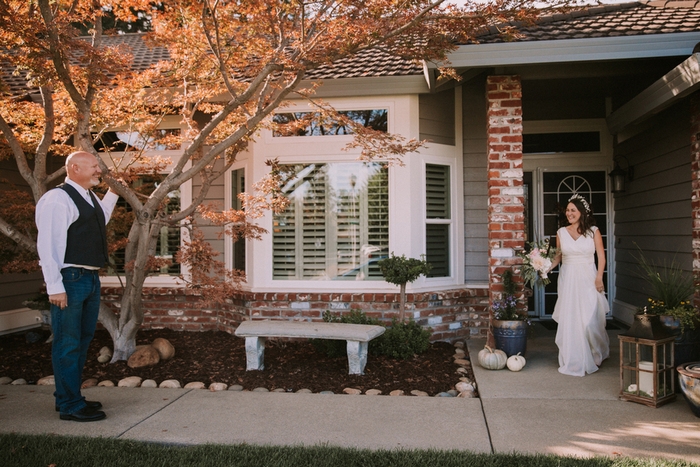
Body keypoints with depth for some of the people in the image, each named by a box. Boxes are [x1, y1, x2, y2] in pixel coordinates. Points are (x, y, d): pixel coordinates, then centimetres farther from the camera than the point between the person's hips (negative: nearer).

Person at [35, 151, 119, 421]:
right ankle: (70, 405, 8)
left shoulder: (89, 198, 15)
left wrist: (113, 193, 29)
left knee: (83, 341, 16)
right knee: (68, 344, -1)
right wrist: (55, 286, -22)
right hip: (70, 279, -10)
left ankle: (71, 397, 29)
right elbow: (48, 244, -18)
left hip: (91, 278, 10)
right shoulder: (58, 198, -13)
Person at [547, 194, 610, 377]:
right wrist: (547, 267, -7)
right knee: (568, 320, 1)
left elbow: (601, 256, 0)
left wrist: (599, 278, -9)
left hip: (588, 278, -2)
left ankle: (595, 355, 25)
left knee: (590, 320, -2)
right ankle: (572, 361, 13)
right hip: (568, 279, 2)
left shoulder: (593, 231, 0)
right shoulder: (561, 232, 5)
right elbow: (558, 255, 10)